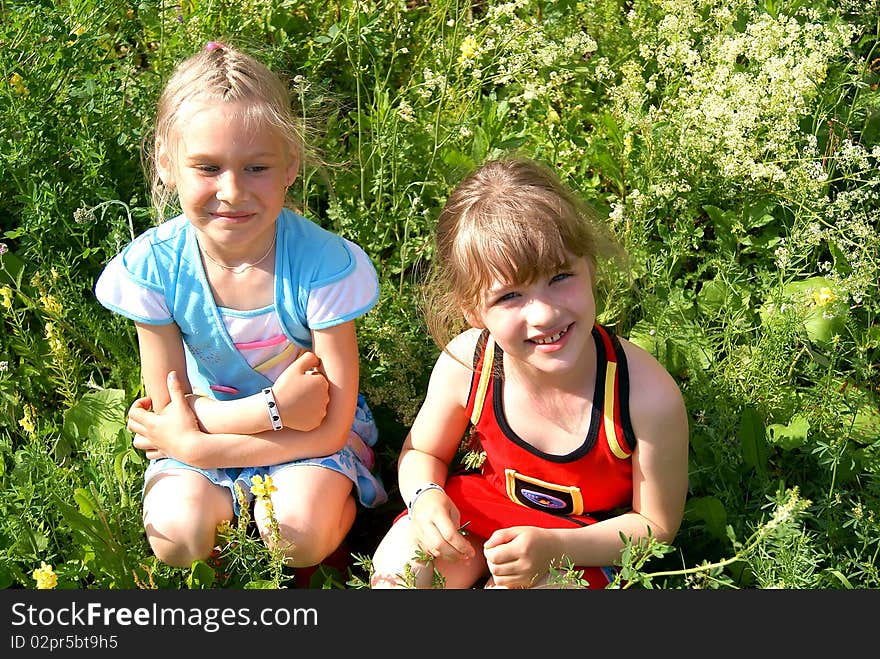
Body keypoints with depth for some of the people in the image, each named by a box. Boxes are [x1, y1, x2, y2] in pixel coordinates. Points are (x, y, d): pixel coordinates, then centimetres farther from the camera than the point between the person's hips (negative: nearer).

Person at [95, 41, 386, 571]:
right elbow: (169, 409, -11)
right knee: (176, 537, -22)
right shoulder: (153, 265, -18)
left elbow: (332, 428, -20)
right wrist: (275, 406, -26)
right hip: (206, 420, 2)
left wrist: (192, 446, -23)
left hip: (312, 436, -2)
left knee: (296, 531, -27)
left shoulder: (322, 264, -25)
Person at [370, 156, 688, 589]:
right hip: (475, 512, 3)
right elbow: (422, 452, 1)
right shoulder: (465, 364, -21)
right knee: (398, 566, -20)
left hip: (579, 545, -2)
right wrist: (427, 498, -22)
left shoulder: (648, 397, -30)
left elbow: (655, 524, -14)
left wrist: (553, 547, -28)